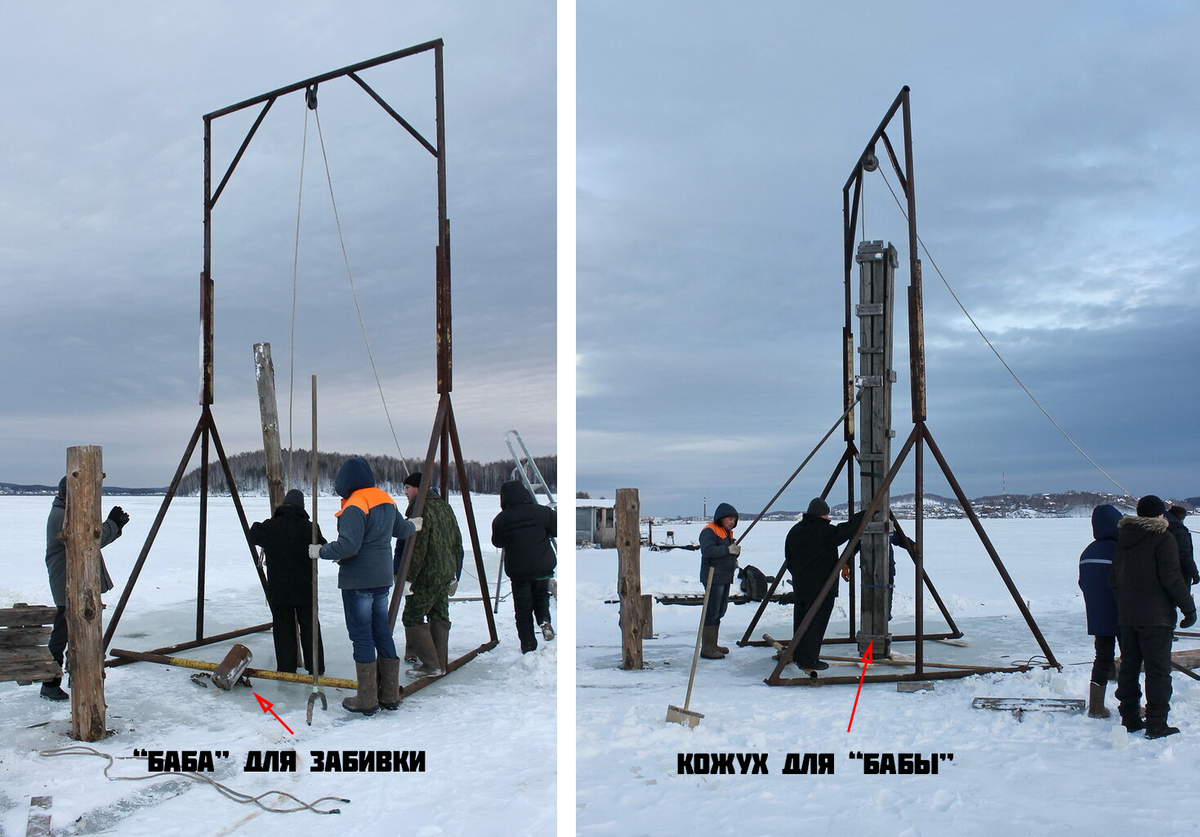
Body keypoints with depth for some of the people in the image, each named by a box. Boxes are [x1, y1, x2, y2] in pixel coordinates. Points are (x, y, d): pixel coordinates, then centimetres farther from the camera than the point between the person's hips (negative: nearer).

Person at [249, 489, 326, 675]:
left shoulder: (270, 527, -8)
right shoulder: (309, 527, -10)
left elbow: (253, 535, 12)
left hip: (278, 589, 0)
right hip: (305, 589, 0)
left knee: (283, 629, 9)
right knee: (309, 627, 11)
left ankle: (286, 669, 11)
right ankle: (316, 668, 15)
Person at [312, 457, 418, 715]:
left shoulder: (355, 505, -16)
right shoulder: (386, 500, 8)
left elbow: (347, 546, -24)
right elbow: (400, 530, 24)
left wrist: (320, 552, -9)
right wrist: (413, 525, 46)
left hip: (358, 581, -8)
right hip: (382, 579, 8)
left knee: (361, 636, -1)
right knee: (382, 633, 13)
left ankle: (367, 700, 3)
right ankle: (390, 695, 18)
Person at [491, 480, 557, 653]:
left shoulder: (500, 520, -6)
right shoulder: (542, 512, -8)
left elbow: (497, 542, 8)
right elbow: (558, 530, -1)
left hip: (518, 572, 0)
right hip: (543, 567, 0)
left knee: (523, 609, 10)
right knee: (541, 595, 25)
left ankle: (528, 646, 11)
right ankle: (544, 619, -2)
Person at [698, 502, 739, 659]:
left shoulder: (727, 532, 20)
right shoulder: (709, 531, -12)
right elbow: (707, 550, -26)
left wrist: (734, 556, 8)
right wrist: (728, 550, -28)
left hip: (725, 577, 10)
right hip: (713, 577, -10)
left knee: (720, 611, 15)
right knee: (712, 612, -9)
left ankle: (713, 645, 24)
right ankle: (707, 648, -7)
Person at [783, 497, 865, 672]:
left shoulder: (795, 531, 9)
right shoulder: (825, 531, -17)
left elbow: (789, 558, 16)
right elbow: (846, 530, -17)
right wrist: (863, 515, -5)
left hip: (800, 584, 8)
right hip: (821, 586, -8)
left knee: (801, 620, 16)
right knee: (815, 623, -3)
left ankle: (798, 656, 25)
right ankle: (809, 660, -1)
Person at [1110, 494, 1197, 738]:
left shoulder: (1122, 539, 10)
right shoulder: (1163, 539, -10)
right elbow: (1172, 579, -15)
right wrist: (1189, 608, -8)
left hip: (1126, 616, 7)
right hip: (1156, 617, -6)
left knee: (1129, 667, 12)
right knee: (1158, 670, -2)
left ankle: (1129, 719, 18)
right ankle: (1156, 724, -3)